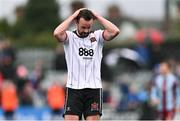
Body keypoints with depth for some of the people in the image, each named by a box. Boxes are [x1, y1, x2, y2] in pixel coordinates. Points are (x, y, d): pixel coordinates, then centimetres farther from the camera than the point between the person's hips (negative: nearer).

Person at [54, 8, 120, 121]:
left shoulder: (97, 36, 7)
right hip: (74, 89, -1)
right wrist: (72, 16, -9)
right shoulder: (70, 37, 3)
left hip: (94, 88, 1)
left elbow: (115, 31, -10)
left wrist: (98, 17, -3)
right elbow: (57, 33, -19)